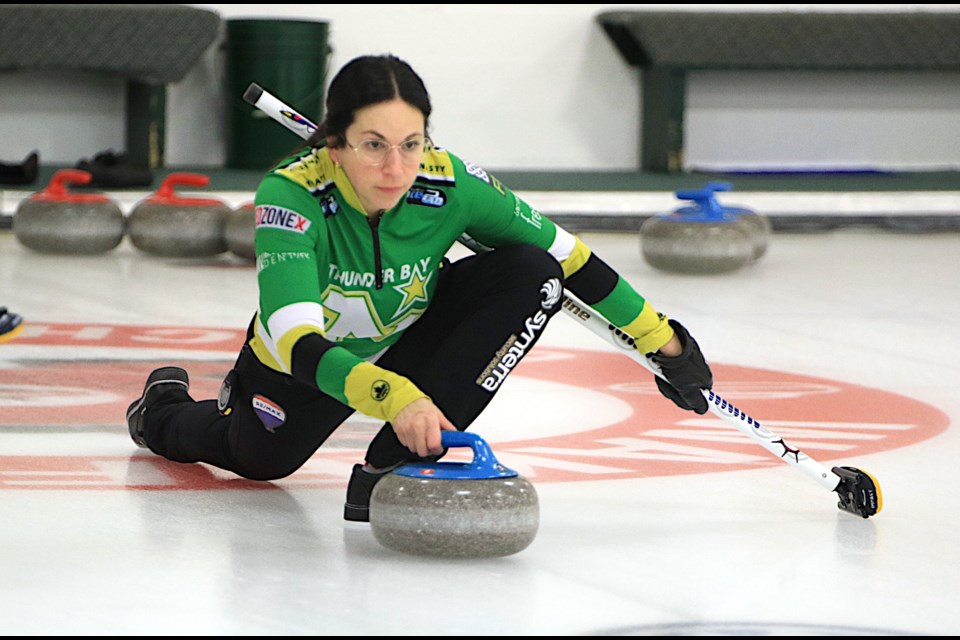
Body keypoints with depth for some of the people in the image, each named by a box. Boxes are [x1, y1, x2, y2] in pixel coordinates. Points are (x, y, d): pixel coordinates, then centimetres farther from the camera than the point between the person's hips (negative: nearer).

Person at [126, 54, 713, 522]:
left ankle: (393, 466, -25)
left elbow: (567, 256, -14)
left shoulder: (452, 185, -30)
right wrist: (391, 396, -66)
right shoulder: (291, 195, -39)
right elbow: (297, 341, -49)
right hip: (303, 360, -2)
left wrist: (663, 340, -10)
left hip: (411, 333, 2)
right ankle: (164, 410, 57)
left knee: (532, 276, -24)